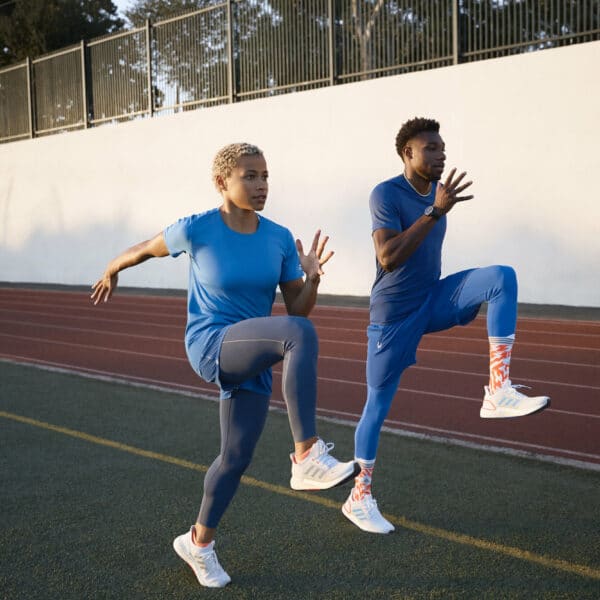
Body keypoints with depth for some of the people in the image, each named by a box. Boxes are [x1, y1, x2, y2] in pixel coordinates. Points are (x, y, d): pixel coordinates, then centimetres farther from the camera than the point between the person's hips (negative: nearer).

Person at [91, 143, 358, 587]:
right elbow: (146, 249, 9)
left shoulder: (280, 239, 0)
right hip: (211, 346, -5)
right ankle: (307, 457, -32)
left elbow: (298, 309, 1)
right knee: (299, 334, -32)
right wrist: (111, 273, 25)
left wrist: (312, 278, -18)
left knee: (236, 458, 12)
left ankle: (199, 542, 37)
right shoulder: (197, 229, -10)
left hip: (252, 360, 5)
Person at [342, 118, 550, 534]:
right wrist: (436, 211, -32)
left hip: (433, 300, 6)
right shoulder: (386, 195, -15)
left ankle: (498, 393, -23)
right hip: (394, 313, -6)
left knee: (502, 277, -17)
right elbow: (388, 258, -29)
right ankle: (360, 498, 20)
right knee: (379, 404, 2)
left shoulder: (436, 191, 7)